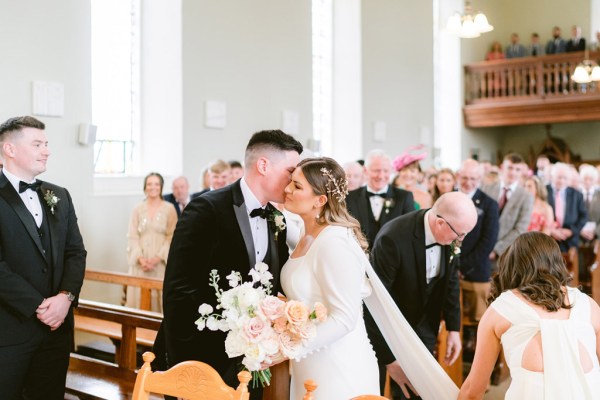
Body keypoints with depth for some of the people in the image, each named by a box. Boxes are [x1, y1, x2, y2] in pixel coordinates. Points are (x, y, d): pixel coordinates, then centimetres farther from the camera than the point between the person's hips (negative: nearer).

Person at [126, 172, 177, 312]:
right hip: (141, 263, 2)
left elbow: (172, 236, -2)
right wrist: (140, 259, -10)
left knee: (160, 296, -3)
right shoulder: (138, 209, 7)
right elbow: (132, 237, 4)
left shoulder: (169, 208, 1)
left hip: (161, 262, -2)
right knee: (139, 297, 0)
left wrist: (158, 258, -11)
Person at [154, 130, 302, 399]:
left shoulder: (276, 221, 6)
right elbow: (177, 290, -19)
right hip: (198, 357, -6)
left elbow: (274, 287, 11)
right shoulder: (207, 209, -16)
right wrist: (183, 363, -19)